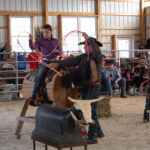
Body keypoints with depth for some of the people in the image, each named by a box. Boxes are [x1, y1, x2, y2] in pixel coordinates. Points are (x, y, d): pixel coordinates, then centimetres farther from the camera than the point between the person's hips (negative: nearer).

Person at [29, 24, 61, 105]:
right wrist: (30, 40, -29)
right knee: (39, 76, -21)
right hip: (45, 61, -3)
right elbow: (33, 47, -12)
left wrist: (57, 51, -8)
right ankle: (34, 95, -18)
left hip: (54, 61, 3)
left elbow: (60, 52, 16)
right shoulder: (41, 41, 3)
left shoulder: (56, 41, 10)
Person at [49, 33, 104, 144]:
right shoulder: (83, 57, 11)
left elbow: (97, 51, -31)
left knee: (91, 111, -7)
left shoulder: (97, 57, -9)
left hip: (93, 88, -8)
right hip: (84, 88, 8)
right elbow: (72, 61, 4)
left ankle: (92, 137, -1)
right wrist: (58, 64, -6)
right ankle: (98, 132, 27)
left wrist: (88, 39, -31)